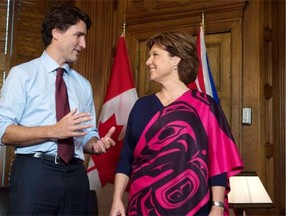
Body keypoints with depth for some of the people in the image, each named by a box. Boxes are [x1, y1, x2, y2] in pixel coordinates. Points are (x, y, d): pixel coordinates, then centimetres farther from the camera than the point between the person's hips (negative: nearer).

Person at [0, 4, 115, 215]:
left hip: (75, 175, 4)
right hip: (34, 173, -4)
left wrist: (95, 143, -6)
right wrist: (52, 131, -19)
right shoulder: (23, 74, 0)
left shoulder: (83, 84, 14)